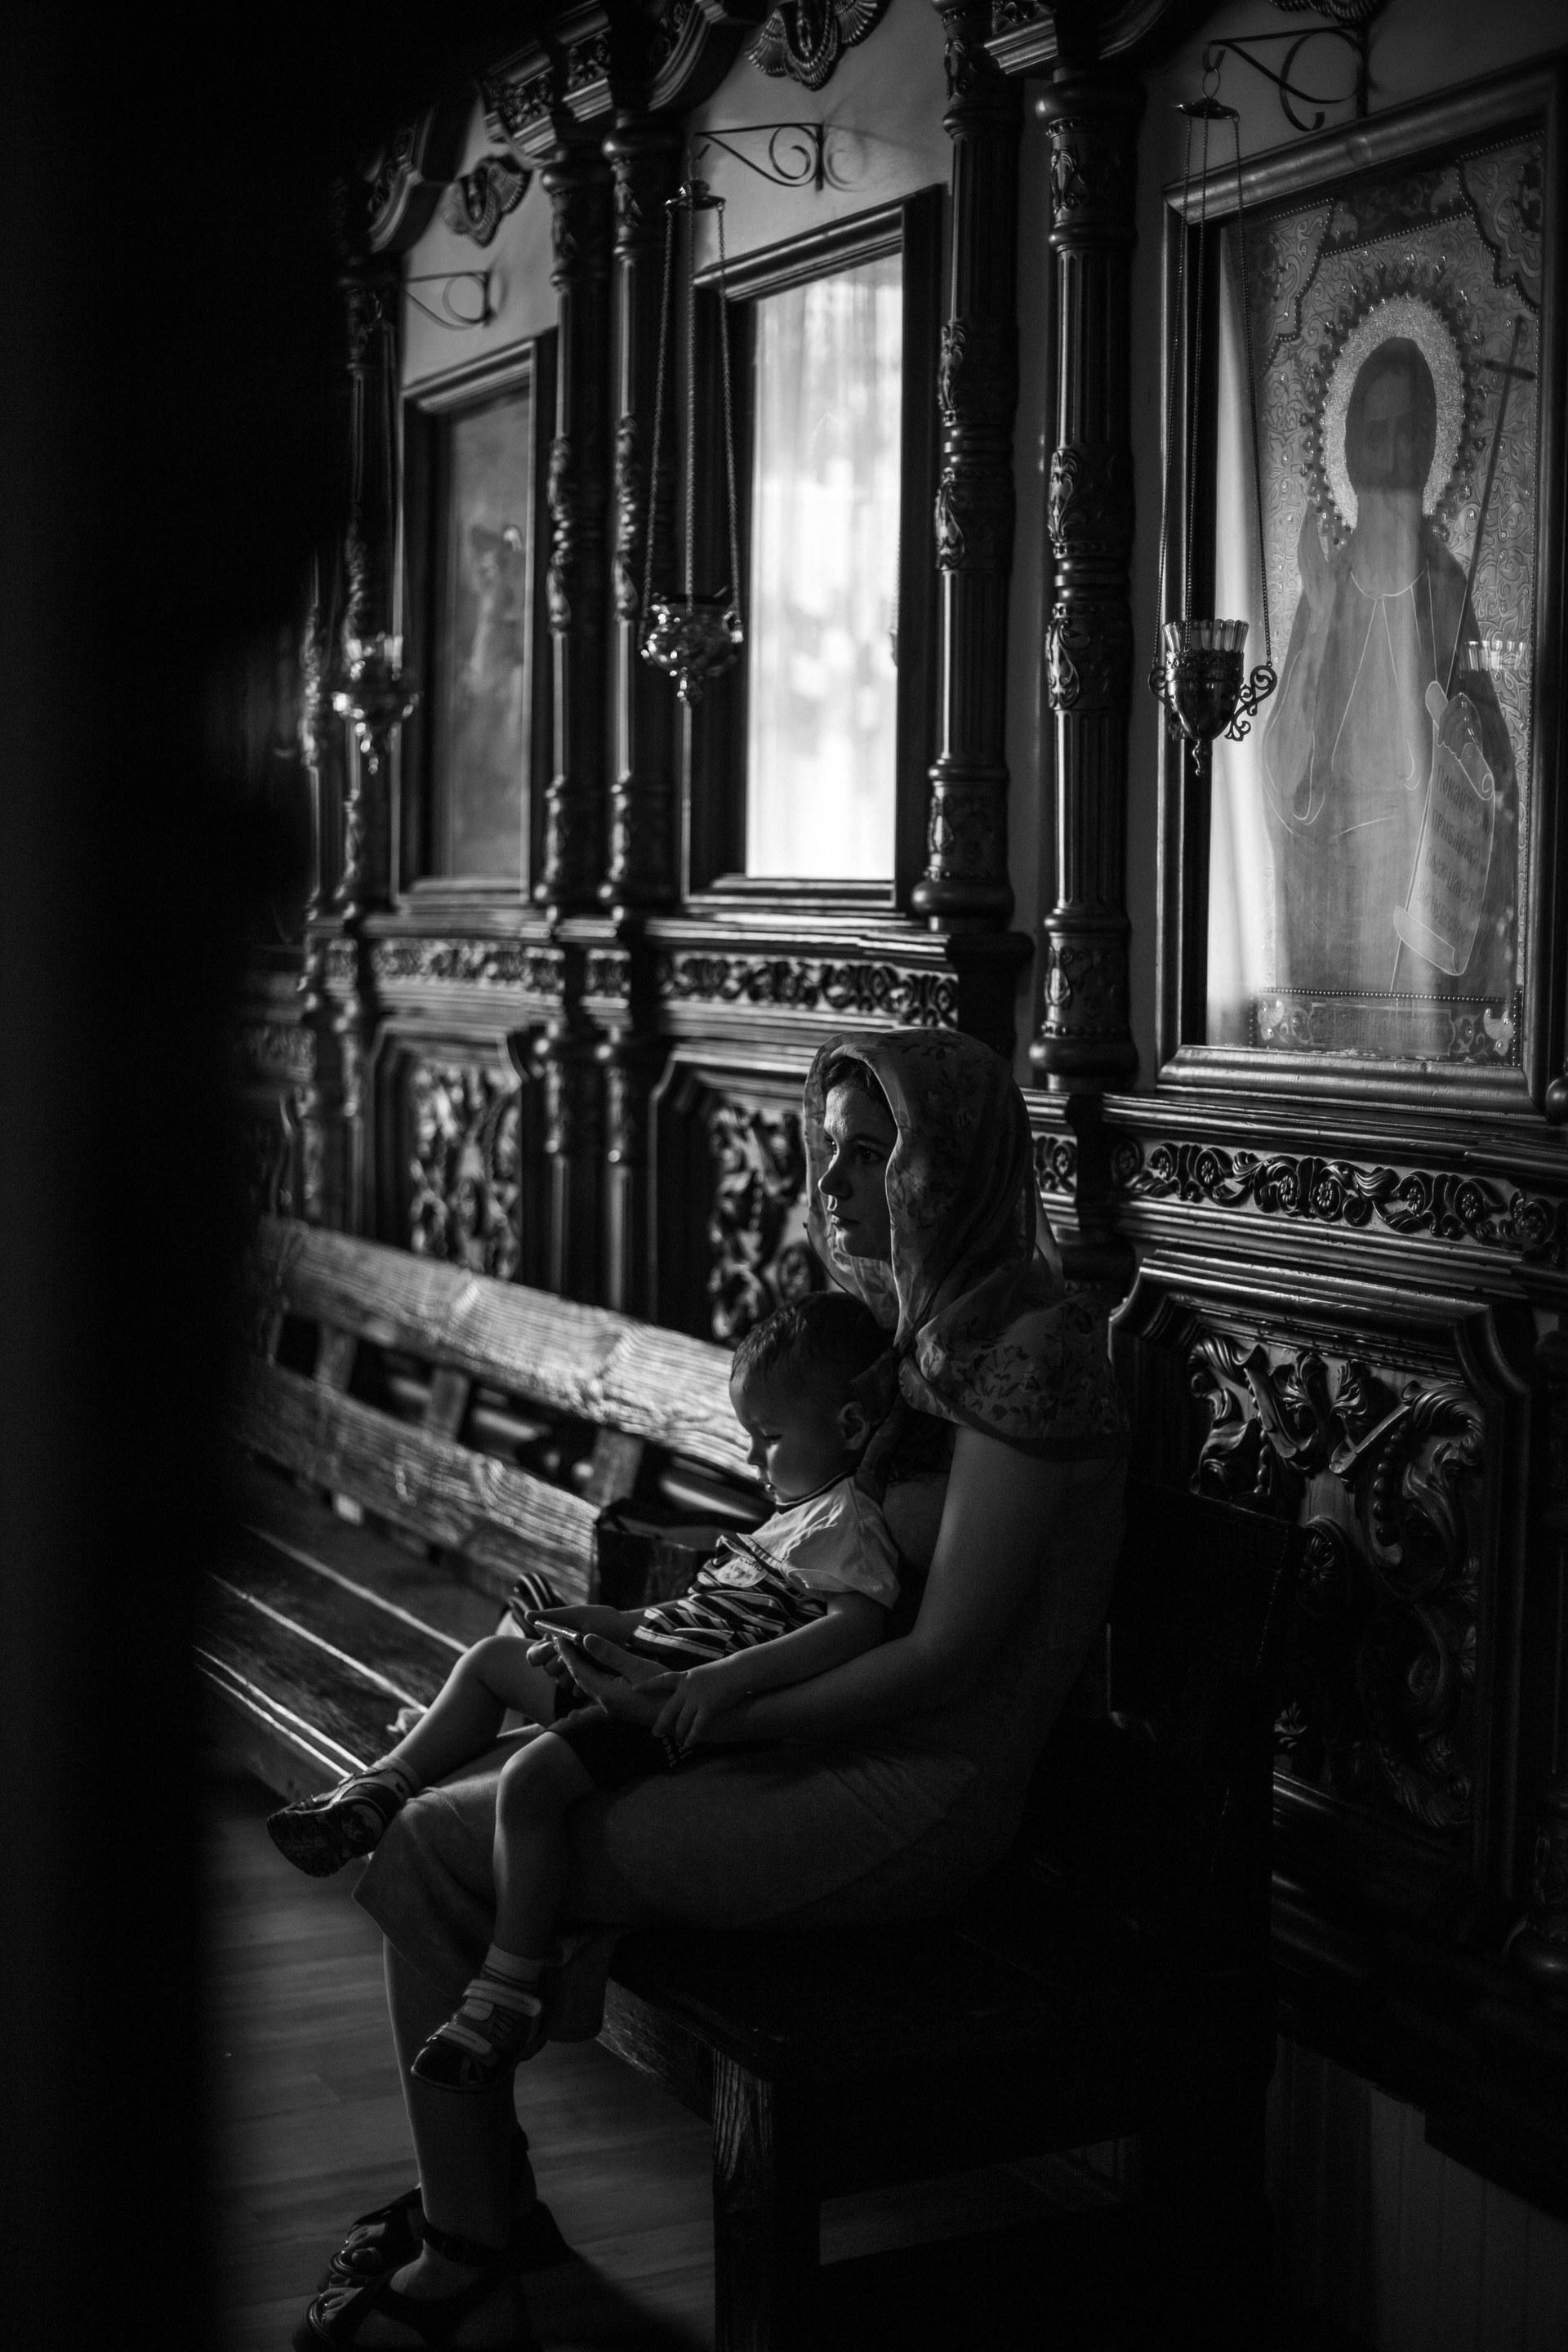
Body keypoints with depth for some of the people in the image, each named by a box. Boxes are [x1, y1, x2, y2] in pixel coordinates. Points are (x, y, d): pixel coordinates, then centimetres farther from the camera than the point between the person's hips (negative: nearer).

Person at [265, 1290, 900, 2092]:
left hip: (680, 1708, -11)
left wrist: (726, 1678, -37)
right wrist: (594, 1622, 24)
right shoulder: (798, 1512, 20)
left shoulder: (849, 1522, -12)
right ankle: (381, 1788, 23)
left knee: (531, 1776, -29)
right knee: (490, 1659, 23)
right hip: (646, 1667, 11)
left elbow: (858, 1625, -30)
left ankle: (507, 1991, -23)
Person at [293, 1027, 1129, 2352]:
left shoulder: (1030, 1349, -17)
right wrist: (647, 1662, 1)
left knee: (439, 1848, -11)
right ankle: (486, 2190, 14)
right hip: (827, 1743, 9)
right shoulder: (907, 1324, 11)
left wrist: (698, 1715, -20)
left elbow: (945, 1655, -21)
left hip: (919, 1797, -9)